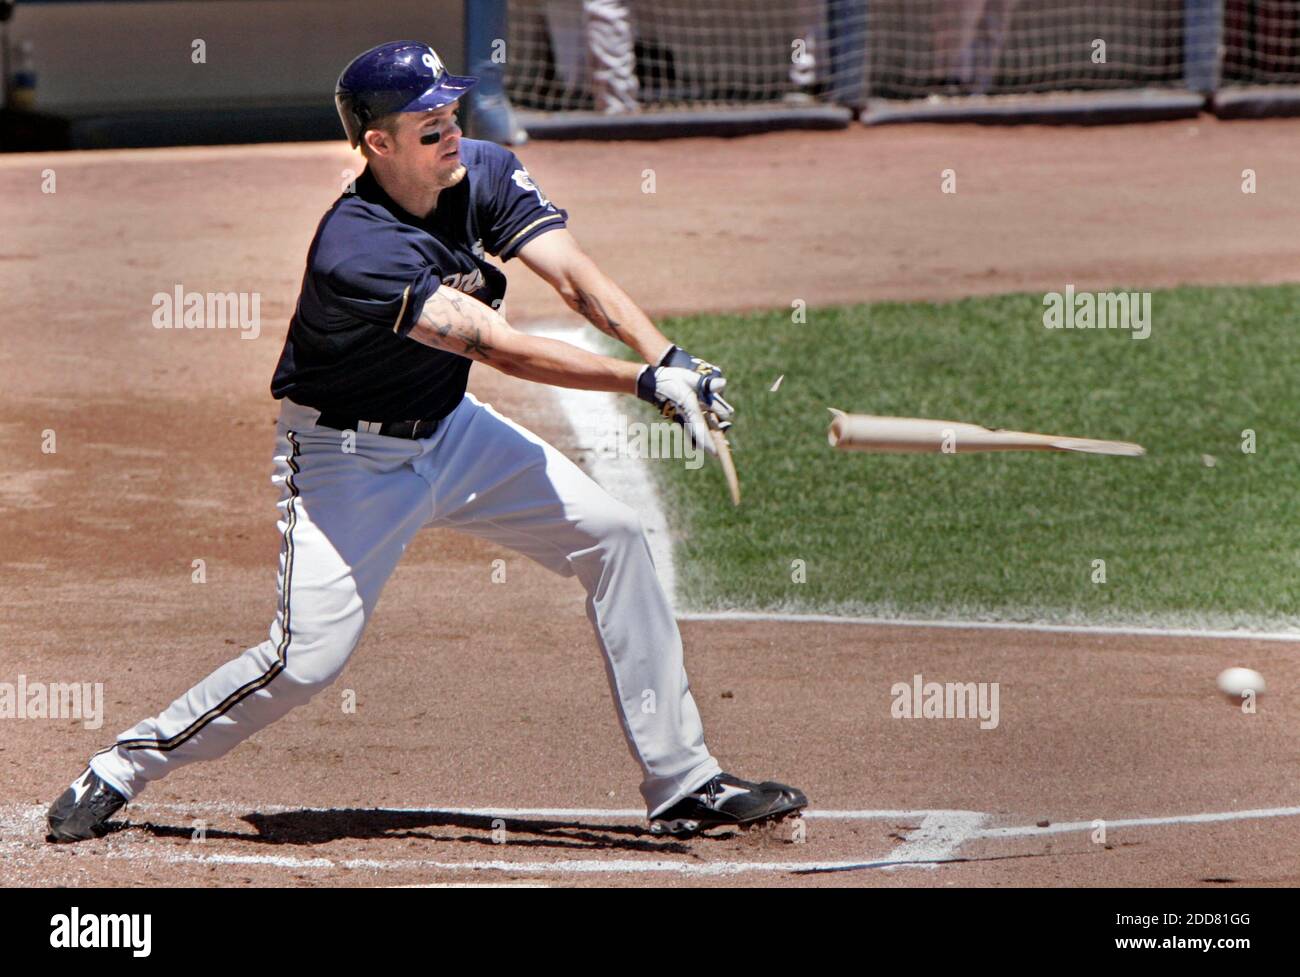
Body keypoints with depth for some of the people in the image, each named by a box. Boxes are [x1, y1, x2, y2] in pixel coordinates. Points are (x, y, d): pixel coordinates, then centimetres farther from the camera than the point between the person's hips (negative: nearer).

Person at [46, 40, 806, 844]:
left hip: (452, 432, 7)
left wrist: (667, 356, -40)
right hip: (351, 460, -7)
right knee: (307, 659, -15)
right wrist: (646, 381, -44)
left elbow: (577, 278, -23)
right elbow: (499, 348, -38)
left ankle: (684, 783, 3)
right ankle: (117, 774, 5)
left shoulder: (484, 175, -12)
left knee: (613, 534, -2)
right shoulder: (356, 253, -33)